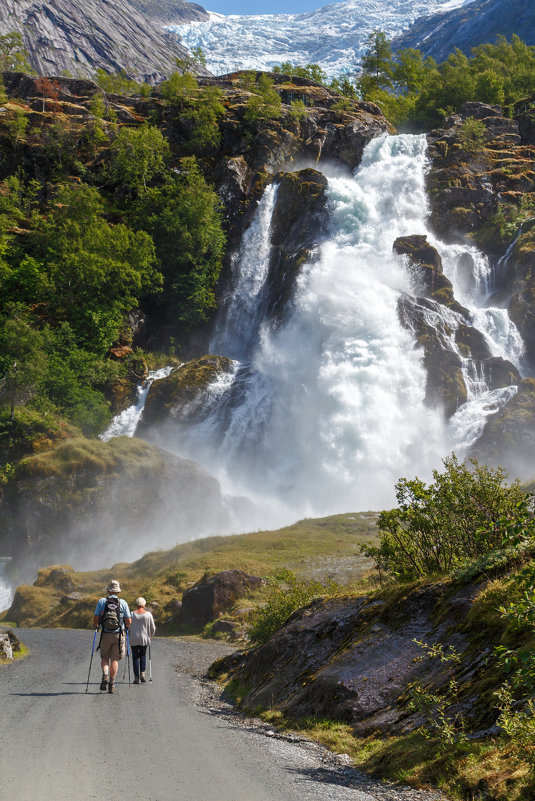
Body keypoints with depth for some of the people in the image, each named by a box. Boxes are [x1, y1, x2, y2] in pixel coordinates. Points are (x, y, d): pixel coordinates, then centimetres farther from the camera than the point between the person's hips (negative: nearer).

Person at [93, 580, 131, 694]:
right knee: (114, 659, 8)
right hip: (119, 634, 0)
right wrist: (126, 626, 21)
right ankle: (112, 683, 4)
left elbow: (96, 619, -2)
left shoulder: (102, 601, 0)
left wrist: (96, 625, 19)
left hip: (105, 635, 0)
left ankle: (105, 675, -10)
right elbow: (128, 621, -1)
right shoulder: (123, 602, 0)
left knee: (104, 658, 15)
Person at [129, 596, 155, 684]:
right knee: (143, 655, 18)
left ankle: (136, 677, 3)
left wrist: (129, 637, 15)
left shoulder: (132, 614, -5)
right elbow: (152, 628, 2)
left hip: (133, 639, -1)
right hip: (144, 638, 1)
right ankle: (142, 673, 4)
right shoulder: (148, 614, -3)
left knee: (135, 657, 6)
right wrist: (150, 636, 20)